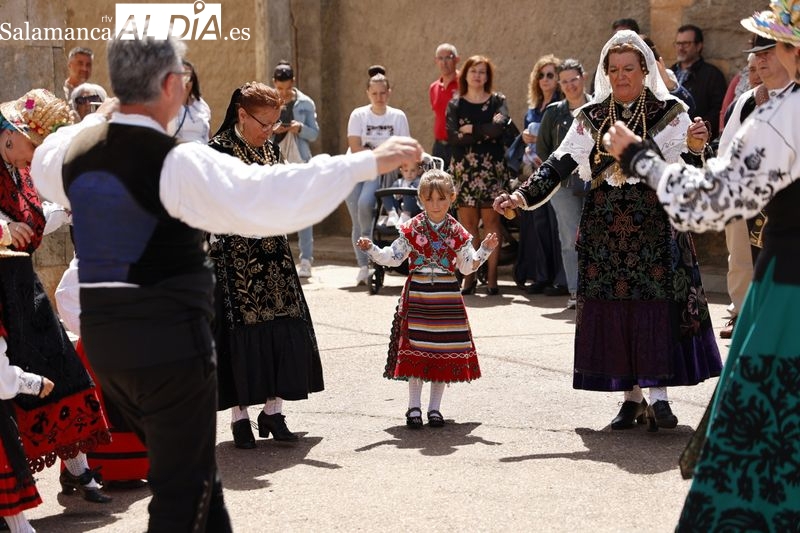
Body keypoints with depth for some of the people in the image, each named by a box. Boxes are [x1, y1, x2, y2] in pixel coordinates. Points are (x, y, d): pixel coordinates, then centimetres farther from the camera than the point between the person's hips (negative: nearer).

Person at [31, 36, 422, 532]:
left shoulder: (72, 149, 3)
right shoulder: (179, 162, -19)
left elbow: (44, 166, 29)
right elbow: (270, 197, -29)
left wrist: (97, 118, 38)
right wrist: (369, 162, -26)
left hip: (102, 337, 8)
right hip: (170, 341, -8)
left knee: (185, 467, 23)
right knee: (183, 490, 4)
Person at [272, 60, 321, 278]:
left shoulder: (305, 103, 4)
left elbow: (314, 134, 7)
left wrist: (301, 128, -13)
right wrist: (273, 130, -14)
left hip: (299, 163, -1)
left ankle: (306, 260, -6)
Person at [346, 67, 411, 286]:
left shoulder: (398, 116, 5)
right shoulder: (358, 115, 2)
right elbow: (355, 148, -5)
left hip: (381, 171, -1)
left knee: (365, 203, -29)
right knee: (357, 221, -6)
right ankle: (363, 266, 0)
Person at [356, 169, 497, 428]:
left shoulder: (457, 232, 3)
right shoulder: (412, 229, 1)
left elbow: (467, 266, 8)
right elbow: (393, 257, 4)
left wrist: (485, 250, -4)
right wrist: (371, 249, -9)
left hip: (447, 297, 1)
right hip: (417, 294, -1)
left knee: (444, 350, 2)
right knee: (415, 350, -1)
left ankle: (435, 407, 13)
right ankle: (414, 407, 9)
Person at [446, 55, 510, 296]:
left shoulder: (497, 101, 8)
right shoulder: (455, 104, 10)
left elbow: (499, 127, -13)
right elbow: (452, 137, -6)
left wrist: (471, 130, -7)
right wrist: (485, 133, -9)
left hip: (492, 168, -1)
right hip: (464, 168, 1)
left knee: (491, 220, -3)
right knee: (467, 222, -2)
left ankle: (492, 276, -2)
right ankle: (469, 276, 1)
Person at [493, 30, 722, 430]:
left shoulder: (669, 113, 1)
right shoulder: (590, 118, 9)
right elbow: (559, 165, 5)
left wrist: (695, 149, -27)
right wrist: (523, 196, -9)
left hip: (655, 224, -3)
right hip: (604, 226, 3)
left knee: (657, 305, -7)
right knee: (612, 311, 1)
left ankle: (659, 395, -1)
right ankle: (631, 397, 10)